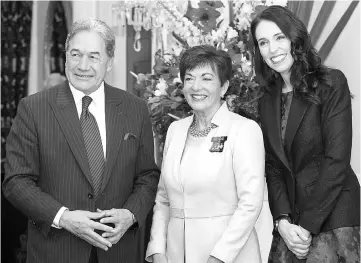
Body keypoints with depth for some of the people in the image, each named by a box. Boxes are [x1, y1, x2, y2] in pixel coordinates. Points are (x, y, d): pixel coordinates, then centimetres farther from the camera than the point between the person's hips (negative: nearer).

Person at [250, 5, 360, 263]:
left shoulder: (331, 83, -6)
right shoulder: (268, 101, 11)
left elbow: (337, 160, -12)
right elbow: (273, 166, 6)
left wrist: (308, 225, -14)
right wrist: (283, 220, -9)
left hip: (331, 215, -4)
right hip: (290, 216, 5)